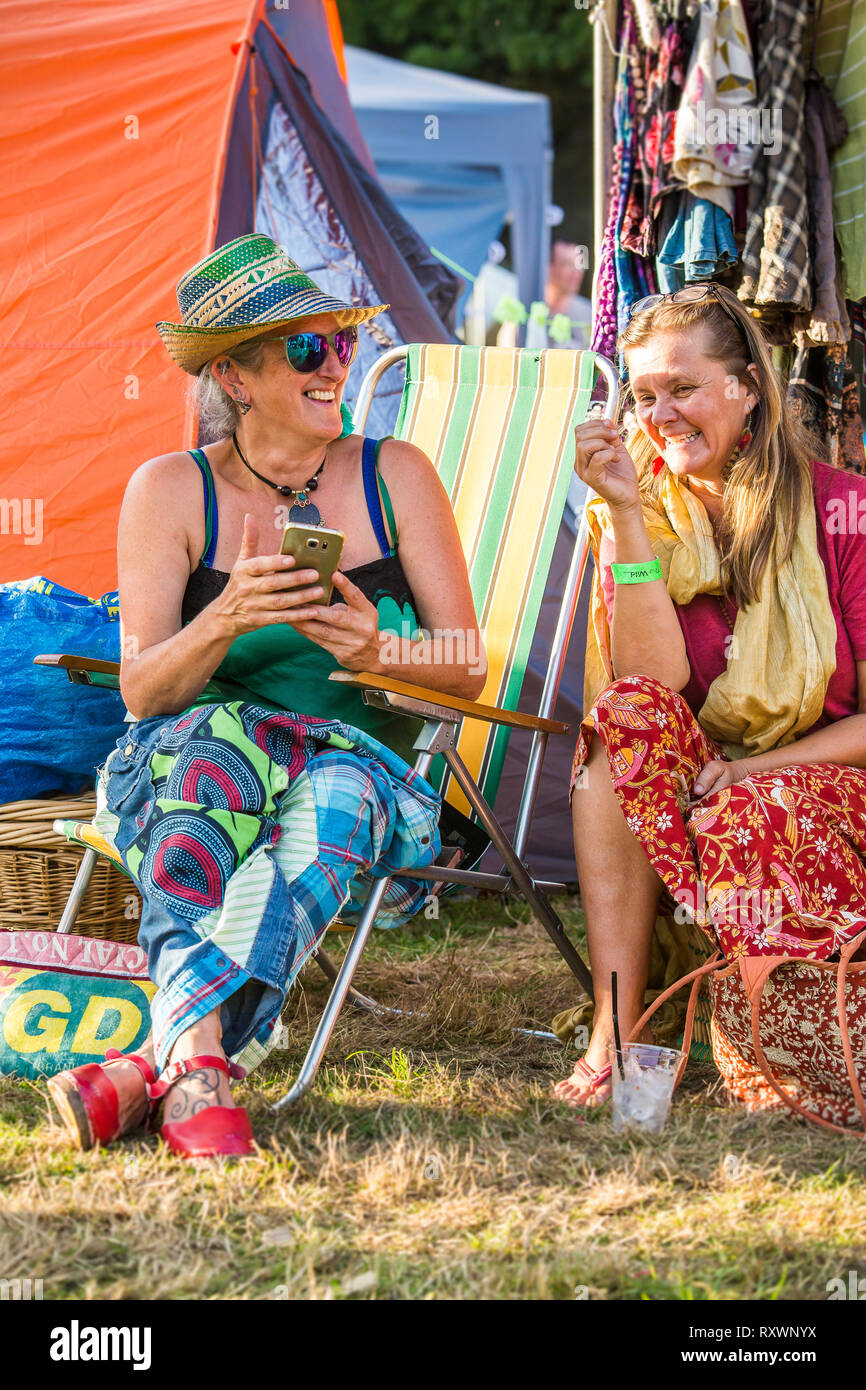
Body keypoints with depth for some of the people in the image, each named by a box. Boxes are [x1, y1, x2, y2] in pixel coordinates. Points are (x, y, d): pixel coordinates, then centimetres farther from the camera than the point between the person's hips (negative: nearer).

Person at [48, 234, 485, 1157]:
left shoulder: (394, 476, 7)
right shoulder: (170, 491, 4)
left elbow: (468, 666, 4)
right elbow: (142, 691, -4)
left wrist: (378, 650, -18)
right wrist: (227, 619, -24)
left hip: (361, 764, 1)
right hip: (185, 769, 0)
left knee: (333, 797, -36)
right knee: (218, 739, -37)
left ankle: (159, 1063, -47)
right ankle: (198, 1059, -48)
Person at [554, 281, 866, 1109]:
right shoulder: (650, 512, 3)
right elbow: (654, 679, -15)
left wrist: (749, 769, -19)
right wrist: (625, 514, -20)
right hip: (698, 785, 3)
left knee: (743, 819, -35)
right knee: (624, 713, -27)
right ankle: (615, 1033, -32)